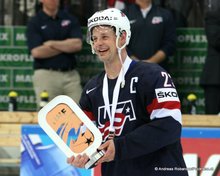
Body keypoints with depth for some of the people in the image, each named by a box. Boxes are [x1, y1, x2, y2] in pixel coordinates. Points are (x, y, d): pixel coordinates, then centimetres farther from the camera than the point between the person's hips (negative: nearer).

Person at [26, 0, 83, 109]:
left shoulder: (70, 19, 12)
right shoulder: (34, 23, 3)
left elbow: (77, 45, -1)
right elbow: (36, 52, -10)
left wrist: (52, 44, -5)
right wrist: (66, 46, -3)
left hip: (71, 75, 3)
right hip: (46, 75, -3)